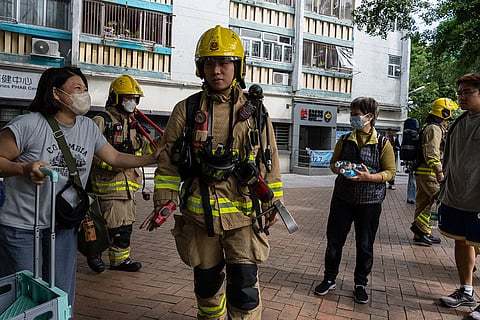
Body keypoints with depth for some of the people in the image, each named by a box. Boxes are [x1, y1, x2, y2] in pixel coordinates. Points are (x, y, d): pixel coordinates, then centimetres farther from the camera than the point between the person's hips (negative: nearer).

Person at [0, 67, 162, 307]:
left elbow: (114, 157, 10)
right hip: (21, 227, -5)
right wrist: (24, 168, -28)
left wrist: (152, 158, 2)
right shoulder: (28, 125, -15)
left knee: (62, 299, 14)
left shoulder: (89, 128, 3)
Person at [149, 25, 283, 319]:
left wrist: (273, 203, 5)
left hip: (244, 213, -1)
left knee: (244, 288, -1)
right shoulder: (186, 110, 2)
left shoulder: (255, 112, 3)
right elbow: (169, 159, 4)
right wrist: (164, 198, -4)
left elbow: (270, 160, 6)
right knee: (207, 282, 18)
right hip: (200, 214, 2)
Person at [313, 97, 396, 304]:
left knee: (365, 245, 8)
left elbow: (391, 172, -4)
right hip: (342, 198, 3)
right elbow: (333, 163, 12)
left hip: (369, 201, -2)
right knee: (334, 240, 7)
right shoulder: (345, 140, 5)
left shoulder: (382, 143, -4)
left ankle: (360, 284, 27)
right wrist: (338, 169, -12)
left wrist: (369, 177, -21)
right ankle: (329, 279, 25)